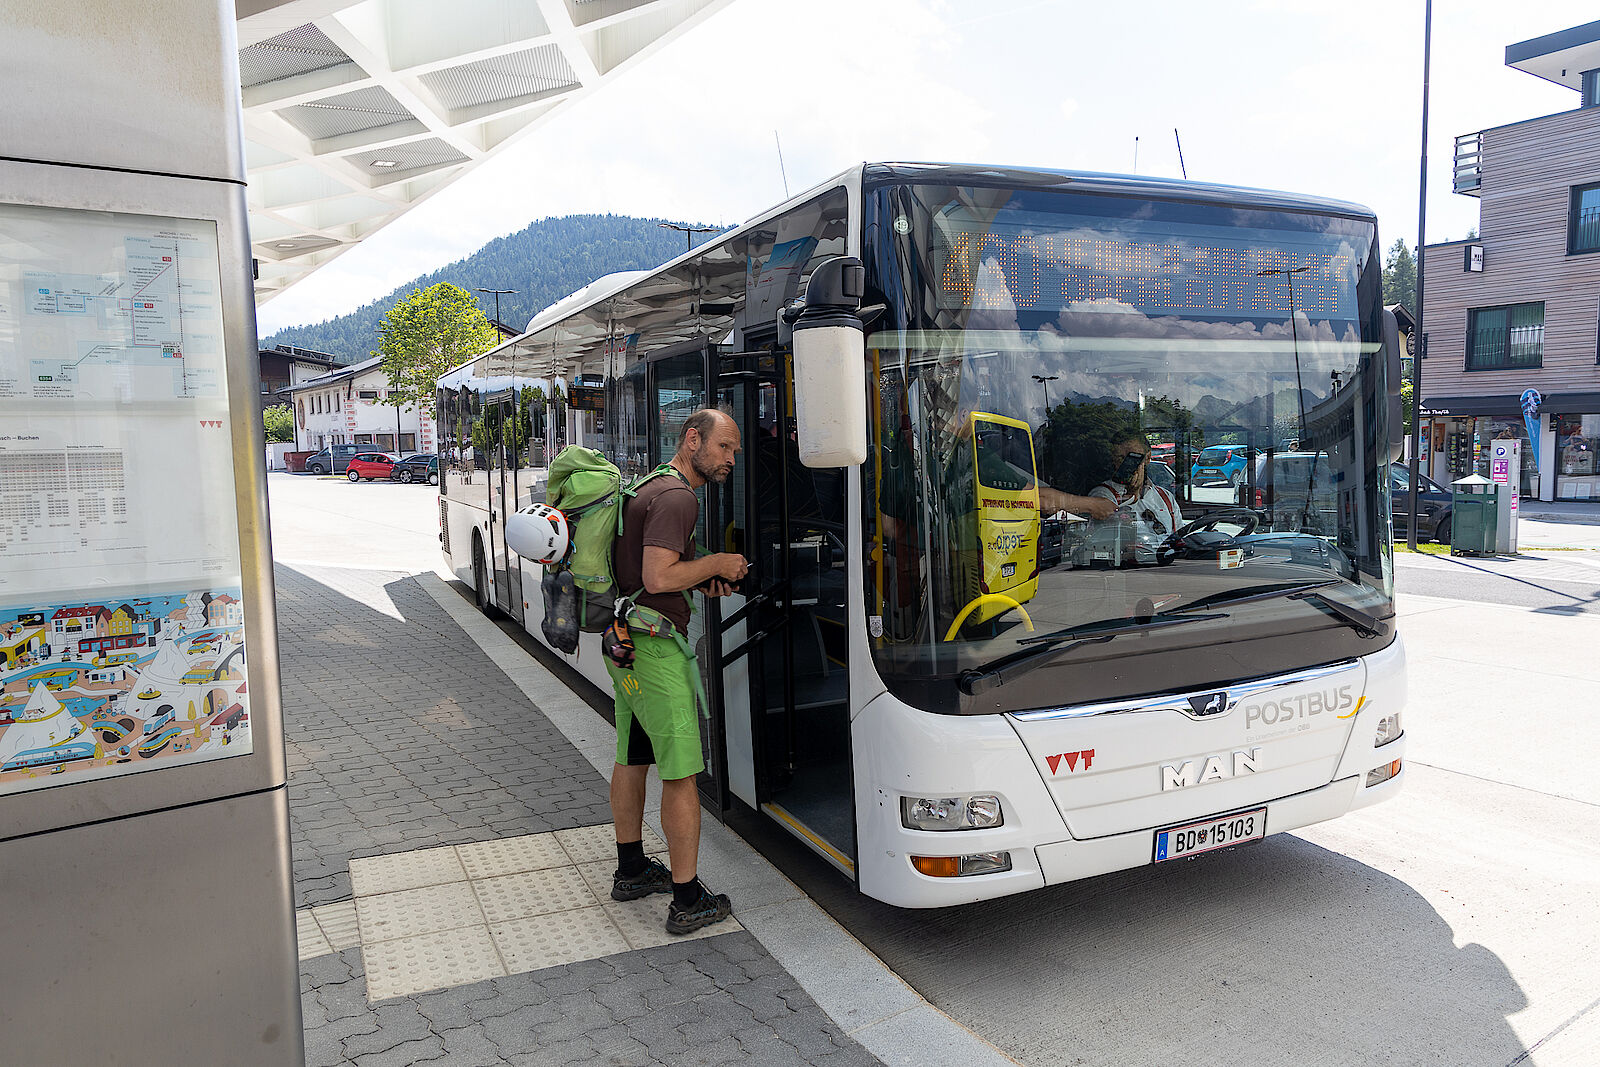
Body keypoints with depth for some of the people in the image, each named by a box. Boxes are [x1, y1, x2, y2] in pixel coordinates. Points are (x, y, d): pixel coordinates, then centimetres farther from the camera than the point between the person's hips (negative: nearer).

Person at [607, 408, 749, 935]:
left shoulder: (649, 488, 16)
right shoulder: (677, 497, -17)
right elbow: (657, 577, -25)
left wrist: (701, 581, 11)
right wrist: (715, 563, -11)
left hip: (623, 643, 11)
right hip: (657, 648, -11)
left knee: (631, 758, 19)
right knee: (680, 773, -4)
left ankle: (630, 870, 34)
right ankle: (688, 901, 4)